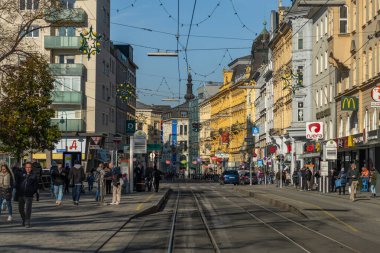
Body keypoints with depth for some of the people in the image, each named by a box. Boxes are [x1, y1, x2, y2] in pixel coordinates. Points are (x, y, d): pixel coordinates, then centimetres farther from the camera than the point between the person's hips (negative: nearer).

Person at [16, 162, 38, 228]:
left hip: (29, 196, -3)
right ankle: (24, 220, 31)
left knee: (28, 209, -8)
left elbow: (36, 185, 6)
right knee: (21, 209, 10)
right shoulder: (21, 175, 8)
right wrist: (18, 191, 5)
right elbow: (17, 183, 14)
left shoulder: (33, 176, 3)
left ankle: (27, 223, -4)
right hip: (21, 195, 3)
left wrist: (32, 192, -3)